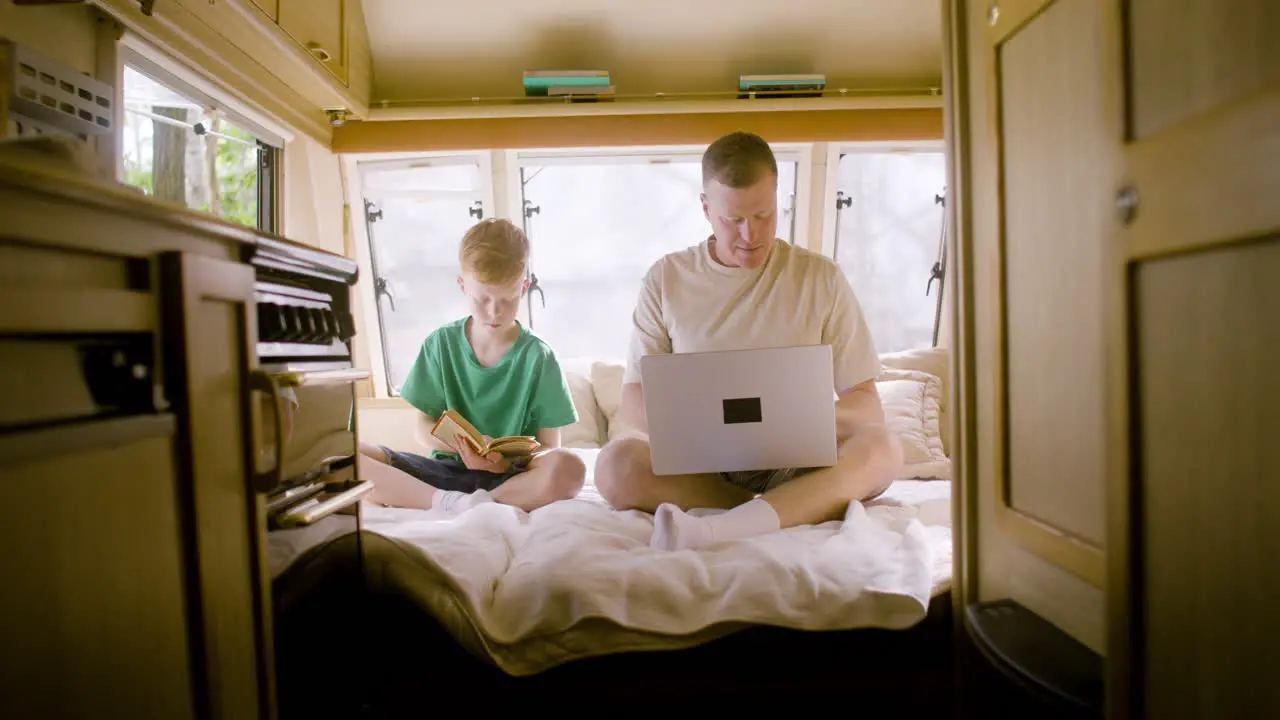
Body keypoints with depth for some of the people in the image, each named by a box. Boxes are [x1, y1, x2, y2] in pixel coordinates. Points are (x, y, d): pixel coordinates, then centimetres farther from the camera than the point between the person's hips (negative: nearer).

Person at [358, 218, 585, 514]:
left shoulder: (538, 357, -5)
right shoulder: (440, 344, 3)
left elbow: (549, 446, -3)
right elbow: (424, 427, 5)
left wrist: (508, 462, -24)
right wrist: (460, 445, -17)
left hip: (511, 477, -2)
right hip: (446, 467, 3)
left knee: (568, 470, -36)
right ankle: (449, 501, -22)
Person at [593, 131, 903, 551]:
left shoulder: (820, 278, 4)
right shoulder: (667, 279, 4)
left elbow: (867, 405, 4)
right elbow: (632, 406, 1)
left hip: (792, 467, 1)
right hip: (699, 466, 0)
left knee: (881, 448, -28)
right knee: (615, 464, -29)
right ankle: (813, 508, -23)